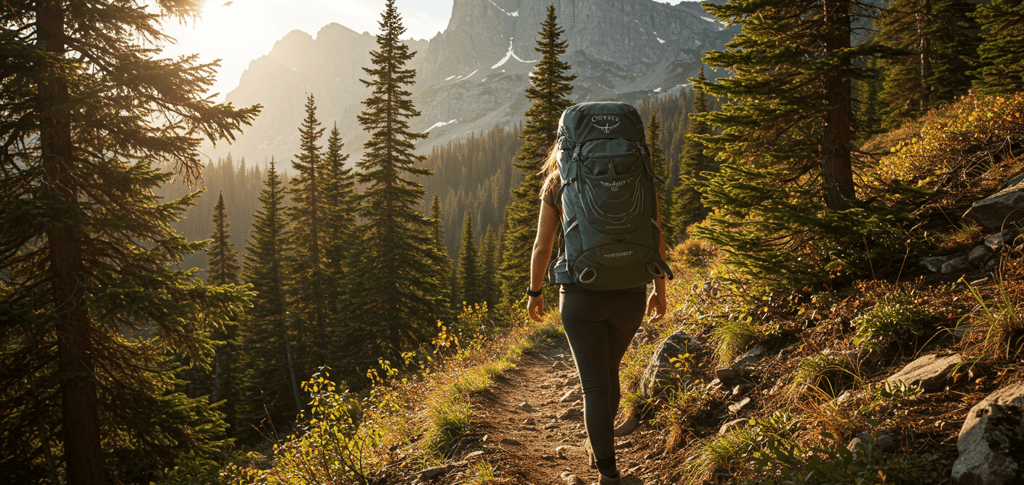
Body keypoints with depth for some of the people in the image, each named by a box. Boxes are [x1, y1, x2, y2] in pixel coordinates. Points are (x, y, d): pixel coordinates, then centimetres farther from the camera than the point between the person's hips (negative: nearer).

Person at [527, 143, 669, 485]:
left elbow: (541, 247, -1)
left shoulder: (558, 184, -2)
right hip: (628, 295, 2)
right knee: (609, 368, 26)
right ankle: (599, 448, 41)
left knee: (595, 386, 6)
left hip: (581, 295, -2)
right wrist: (660, 291, 10)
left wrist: (534, 293, 13)